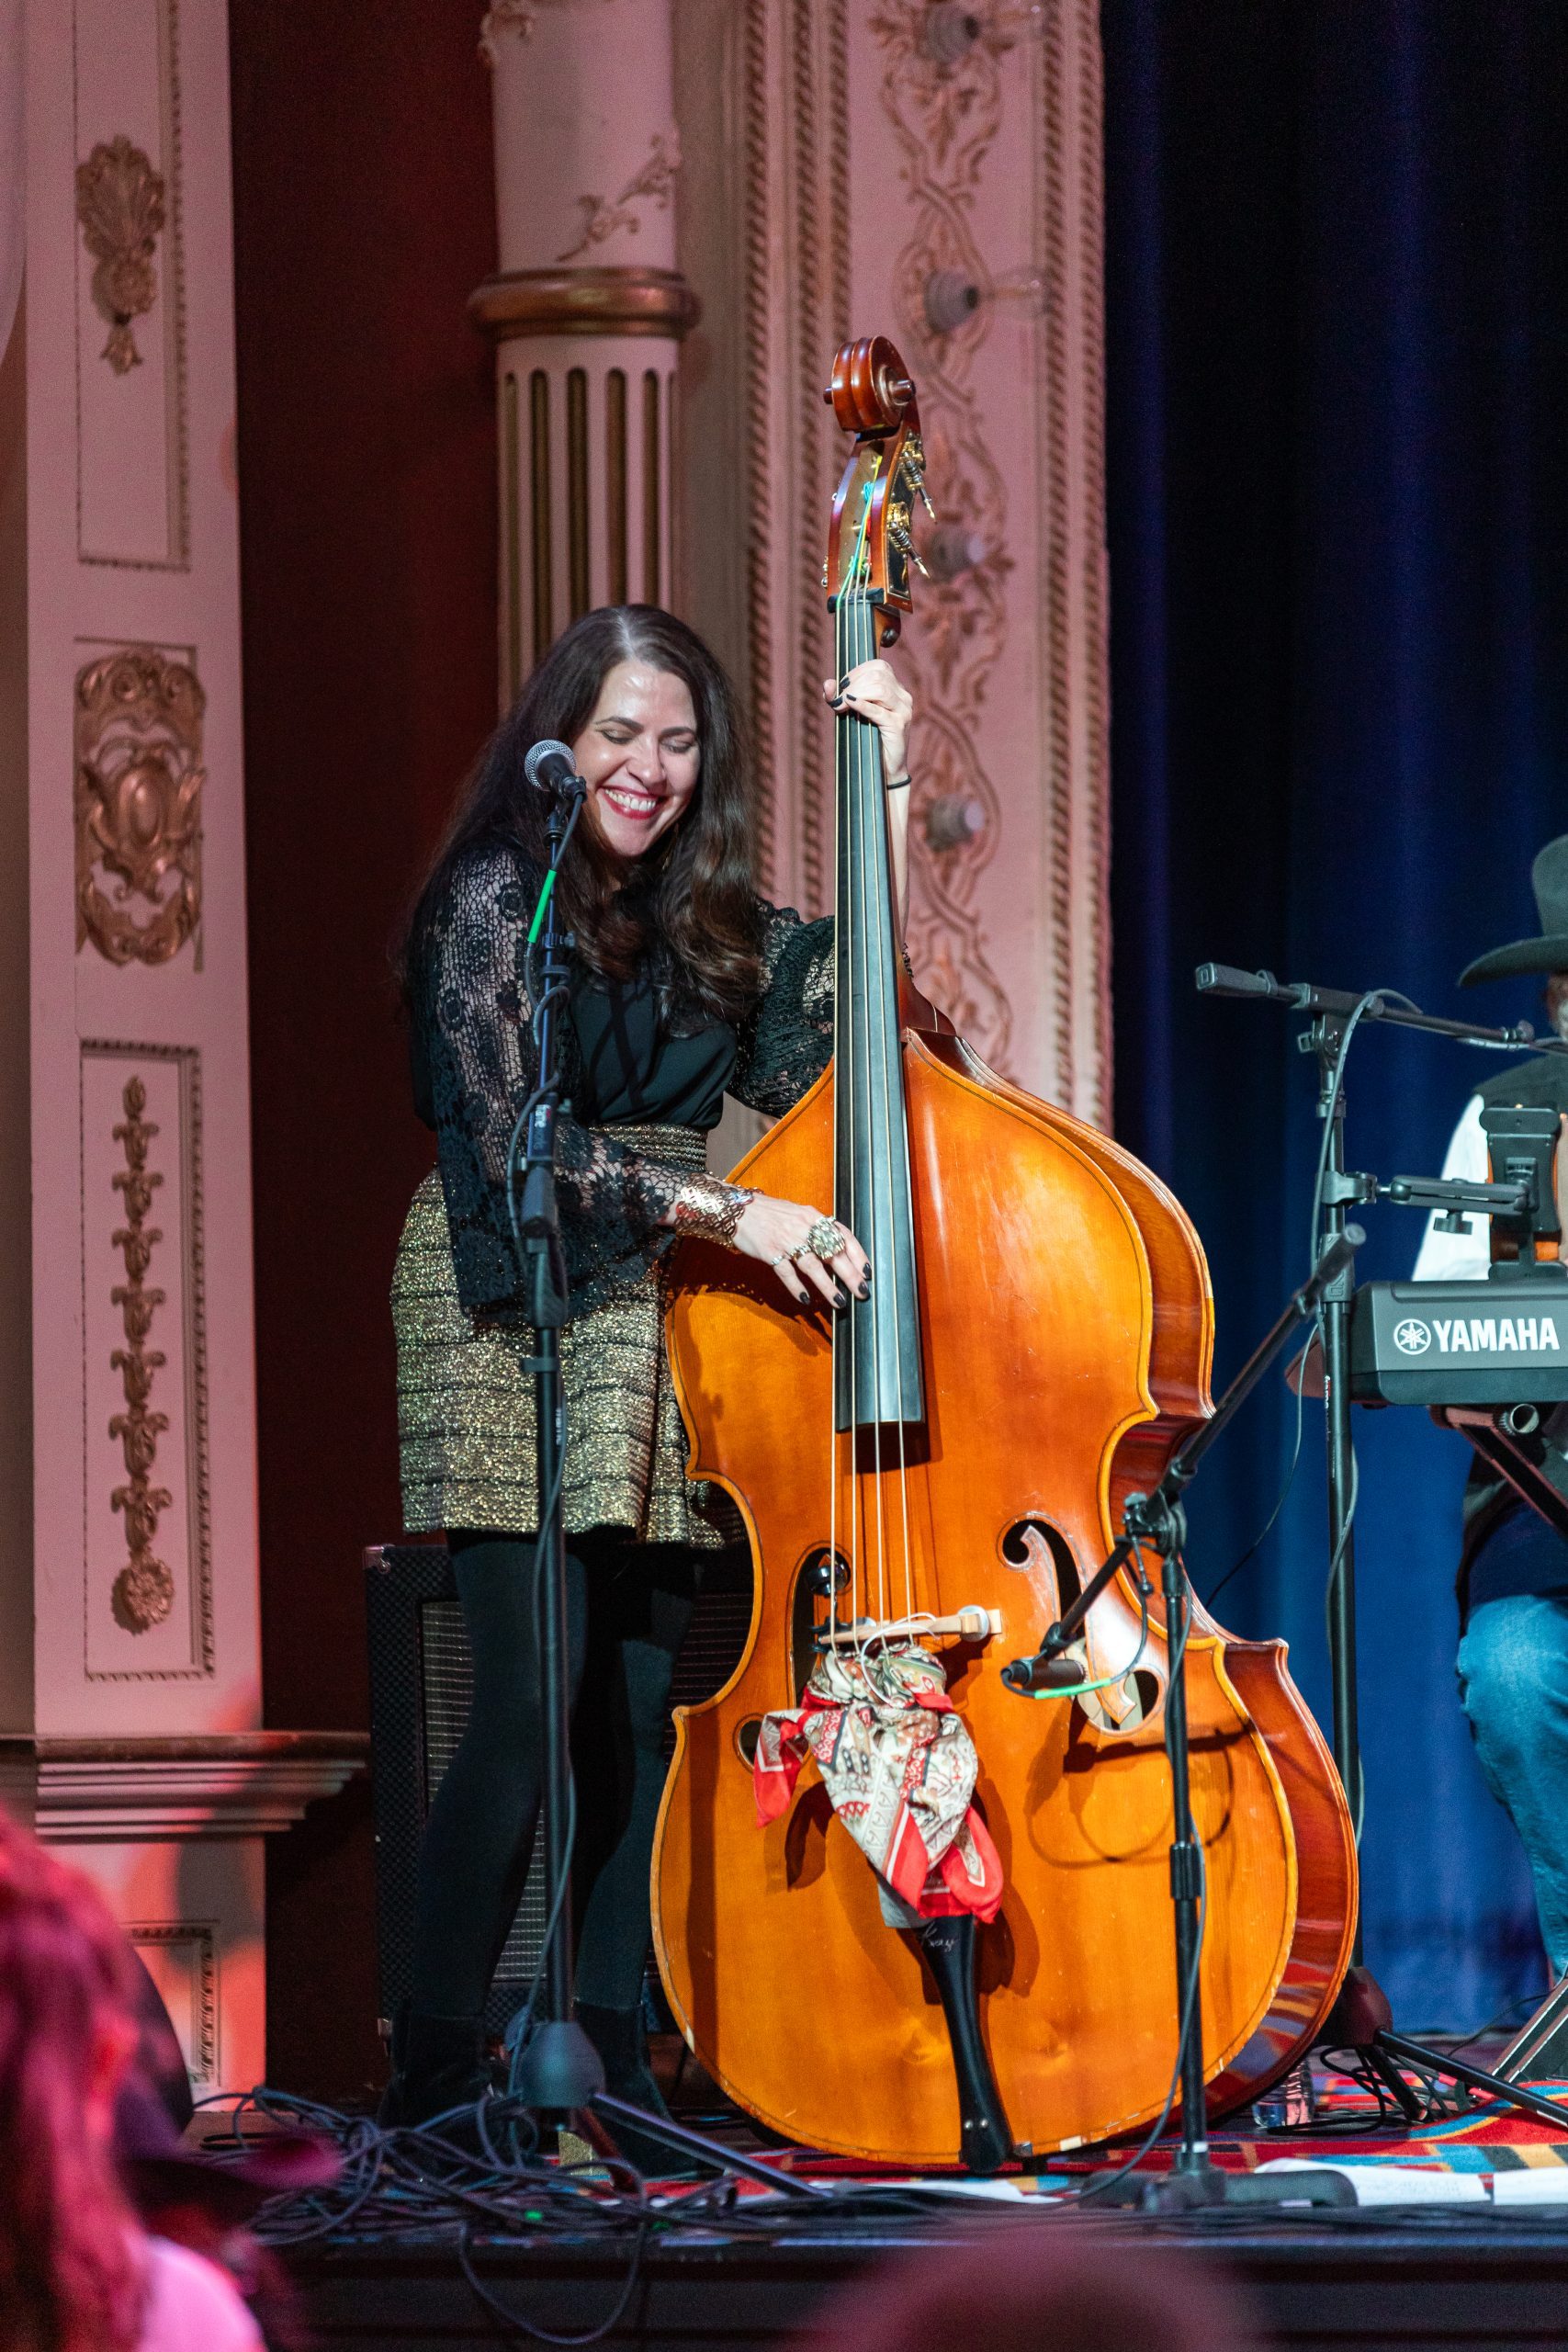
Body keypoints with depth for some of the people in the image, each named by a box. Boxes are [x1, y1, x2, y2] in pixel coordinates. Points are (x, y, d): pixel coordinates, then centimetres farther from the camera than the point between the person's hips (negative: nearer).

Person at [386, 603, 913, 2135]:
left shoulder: (696, 921, 14)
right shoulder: (498, 898, -6)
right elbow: (512, 1145, -15)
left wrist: (887, 787, 6)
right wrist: (724, 1212, -24)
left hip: (660, 1341, 6)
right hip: (521, 1322, -6)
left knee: (640, 1705, 1)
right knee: (531, 1705, -14)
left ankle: (612, 2063, 5)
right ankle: (432, 2077, -10)